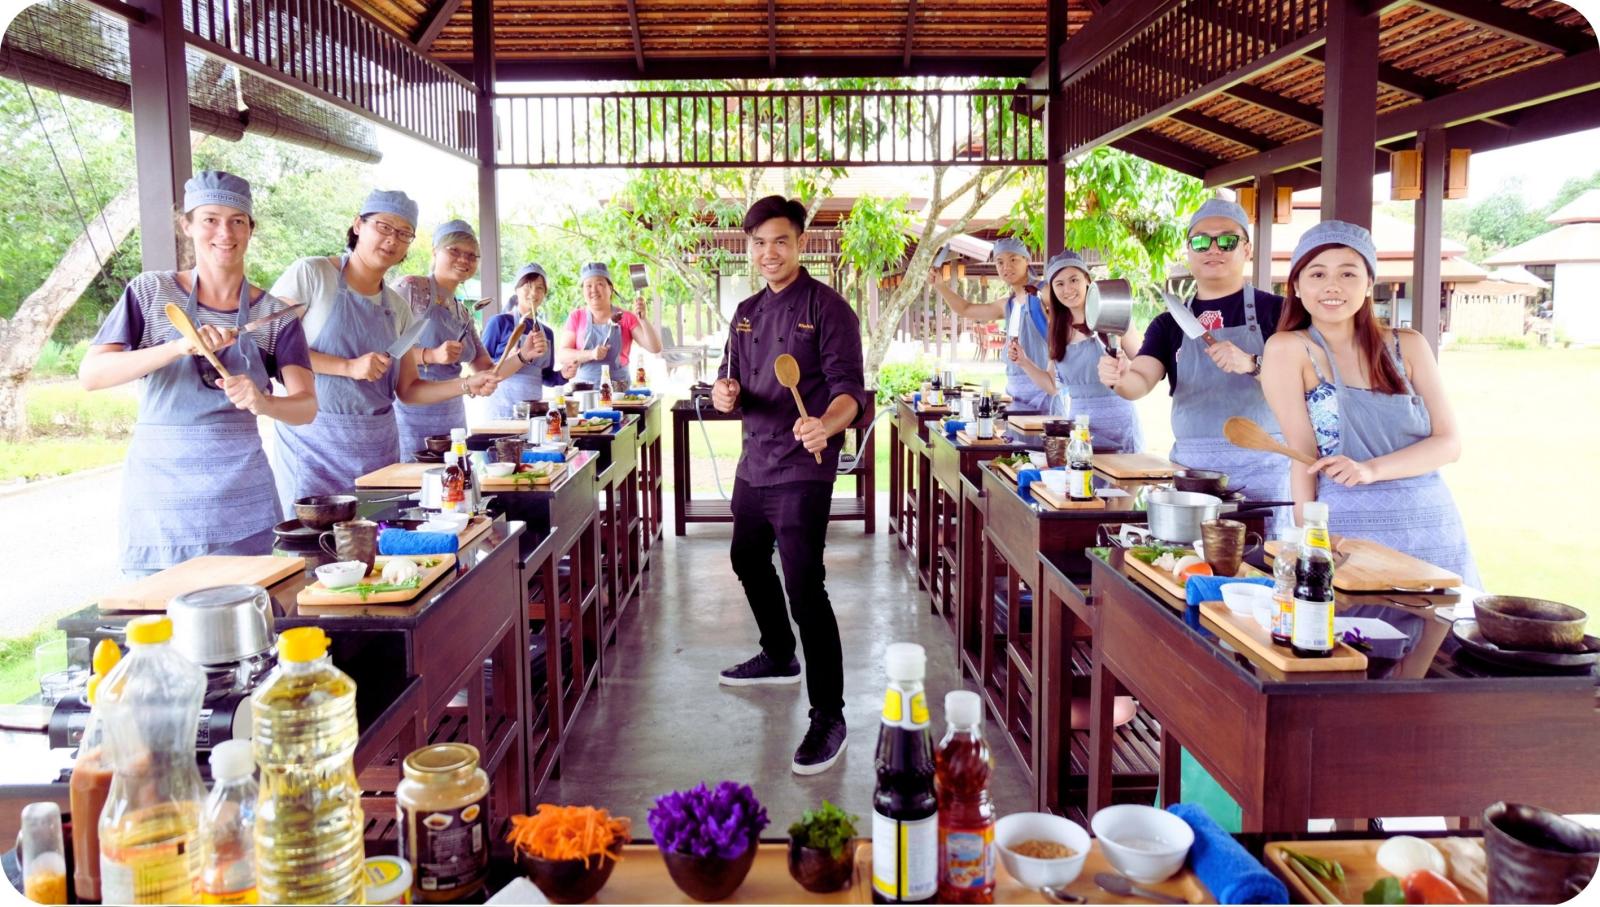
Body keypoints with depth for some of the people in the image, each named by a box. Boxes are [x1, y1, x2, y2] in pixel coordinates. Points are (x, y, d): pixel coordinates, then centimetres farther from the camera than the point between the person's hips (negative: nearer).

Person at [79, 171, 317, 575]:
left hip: (241, 493, 1)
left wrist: (262, 401, -26)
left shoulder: (273, 313, 4)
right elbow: (90, 374, -7)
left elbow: (307, 406, -5)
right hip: (160, 487, 0)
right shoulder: (150, 292, 3)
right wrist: (178, 347, -21)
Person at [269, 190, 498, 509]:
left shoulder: (398, 308, 12)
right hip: (314, 445, -5)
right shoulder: (310, 274, -4)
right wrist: (348, 367, -17)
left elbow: (407, 389, 13)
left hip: (378, 447, 5)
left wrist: (467, 385, -1)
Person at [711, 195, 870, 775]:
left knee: (804, 589, -12)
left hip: (801, 471, -8)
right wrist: (726, 394, -9)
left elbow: (850, 389, -17)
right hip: (753, 463, 9)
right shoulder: (747, 313, 12)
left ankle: (828, 717, -3)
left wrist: (825, 426, -39)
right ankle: (779, 658, 48)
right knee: (748, 562, 24)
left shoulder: (827, 308, -10)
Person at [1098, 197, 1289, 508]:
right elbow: (1143, 381, -5)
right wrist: (1121, 377, -27)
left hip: (1259, 464, -3)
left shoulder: (1274, 310, 1)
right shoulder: (1169, 323, 10)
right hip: (1189, 464, 3)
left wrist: (1252, 364, -22)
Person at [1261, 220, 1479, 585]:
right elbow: (1303, 453, -9)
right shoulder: (1288, 349, -3)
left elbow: (1449, 442, 1)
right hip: (1350, 533, -4)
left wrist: (1372, 469, -16)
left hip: (1433, 529, 4)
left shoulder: (1407, 346, 8)